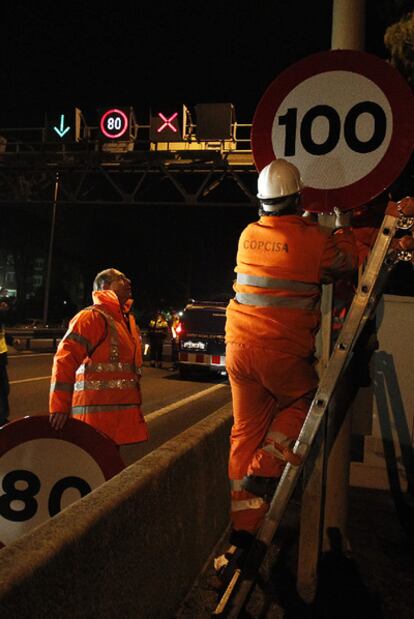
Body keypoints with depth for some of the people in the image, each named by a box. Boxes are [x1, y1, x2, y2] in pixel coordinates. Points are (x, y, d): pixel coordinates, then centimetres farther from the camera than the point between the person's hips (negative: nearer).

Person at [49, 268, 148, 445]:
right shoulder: (93, 317, -11)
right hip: (96, 409, -9)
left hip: (119, 409, 9)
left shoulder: (127, 319, 17)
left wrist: (134, 402, 21)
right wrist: (59, 407, -24)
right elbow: (65, 360, -19)